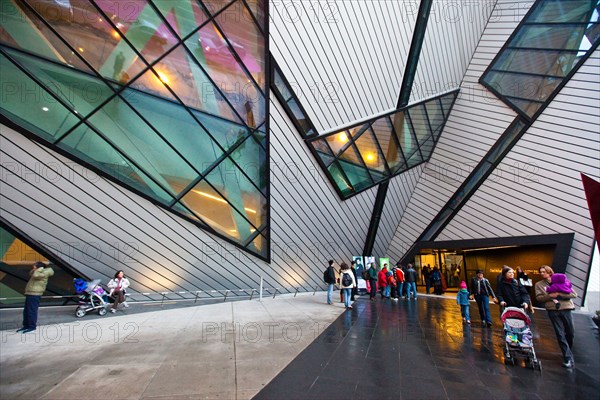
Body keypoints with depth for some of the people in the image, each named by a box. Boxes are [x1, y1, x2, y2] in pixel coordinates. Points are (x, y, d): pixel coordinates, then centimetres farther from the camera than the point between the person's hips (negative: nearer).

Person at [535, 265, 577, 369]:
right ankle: (568, 358, 3)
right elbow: (538, 298, -1)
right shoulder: (539, 284, 7)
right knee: (560, 334, -3)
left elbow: (574, 294, -1)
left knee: (570, 333, 10)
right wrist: (549, 296, -16)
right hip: (552, 310, 0)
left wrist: (559, 294, -12)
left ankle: (568, 352, 34)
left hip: (565, 309, 1)